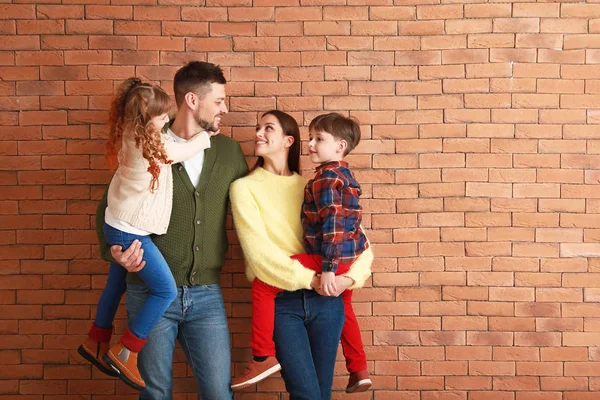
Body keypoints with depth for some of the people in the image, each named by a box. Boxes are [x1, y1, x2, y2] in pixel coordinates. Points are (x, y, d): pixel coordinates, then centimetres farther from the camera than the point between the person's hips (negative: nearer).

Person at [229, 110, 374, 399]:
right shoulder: (245, 187, 3)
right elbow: (258, 249, -10)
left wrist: (351, 277, -10)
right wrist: (310, 279, -15)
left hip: (326, 299, 3)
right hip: (280, 302, -2)